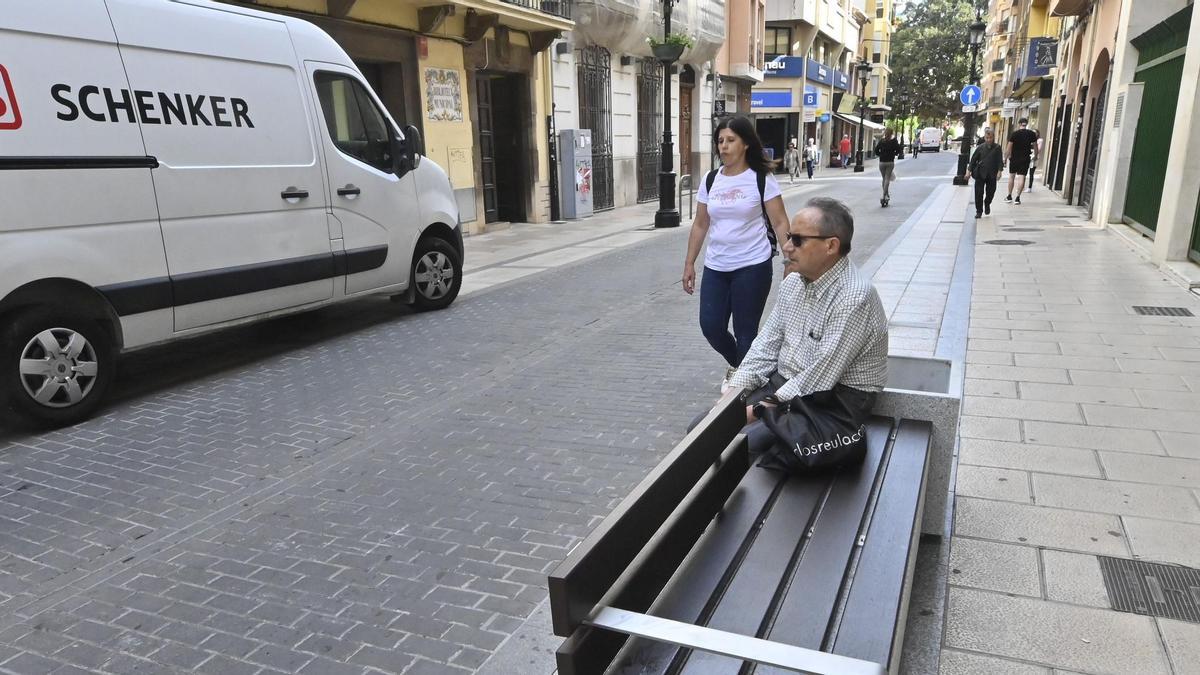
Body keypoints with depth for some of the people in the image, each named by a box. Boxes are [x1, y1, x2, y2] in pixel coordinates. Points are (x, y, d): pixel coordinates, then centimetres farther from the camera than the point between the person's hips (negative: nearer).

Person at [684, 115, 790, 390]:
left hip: (752, 267, -4)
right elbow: (700, 225, 11)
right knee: (711, 326, 2)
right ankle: (736, 365, 32)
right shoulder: (710, 180, 6)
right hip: (715, 268, 4)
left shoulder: (761, 179, -6)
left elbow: (780, 224, -7)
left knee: (745, 332, 1)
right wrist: (689, 264, 9)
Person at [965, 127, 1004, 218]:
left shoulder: (997, 148, 0)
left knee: (991, 192, 9)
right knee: (979, 193, -2)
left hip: (992, 175, 1)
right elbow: (973, 159, 4)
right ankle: (979, 211, 8)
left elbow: (1000, 161, -1)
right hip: (980, 173, -1)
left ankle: (987, 204, 40)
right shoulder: (980, 147, 0)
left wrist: (999, 171, -13)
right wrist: (969, 171, -2)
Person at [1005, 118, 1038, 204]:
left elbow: (1009, 147, -9)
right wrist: (1035, 156, 18)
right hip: (1025, 158, 1)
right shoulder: (1032, 134, -1)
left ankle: (1009, 197, 16)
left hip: (1014, 158, -1)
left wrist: (1006, 157, 1)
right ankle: (1018, 198, -4)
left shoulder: (1014, 134, -7)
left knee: (1011, 176, 12)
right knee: (1022, 177, 0)